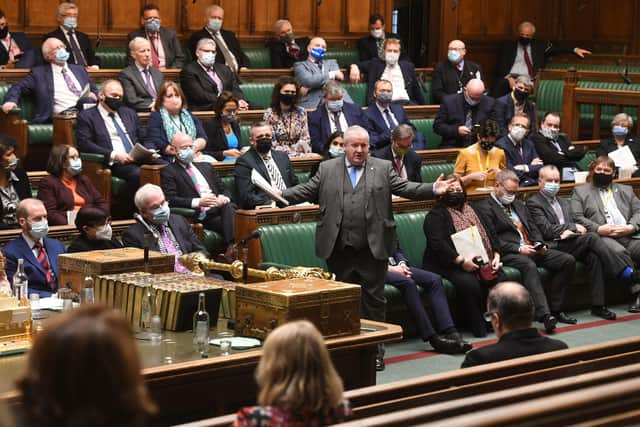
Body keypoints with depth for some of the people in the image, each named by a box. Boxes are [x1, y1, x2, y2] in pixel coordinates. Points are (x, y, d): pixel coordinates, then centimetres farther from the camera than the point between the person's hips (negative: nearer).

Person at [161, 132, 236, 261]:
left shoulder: (206, 167, 28)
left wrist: (224, 197, -2)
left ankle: (230, 248, -43)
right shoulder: (168, 172, 9)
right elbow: (170, 199, -6)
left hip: (219, 208, 5)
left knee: (228, 206, -32)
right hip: (200, 217, -5)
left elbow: (223, 190, 25)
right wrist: (198, 202, -20)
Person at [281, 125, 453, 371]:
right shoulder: (327, 169, 10)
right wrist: (282, 195, -8)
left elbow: (404, 188, 1)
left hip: (373, 249, -1)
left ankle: (375, 349, 12)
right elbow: (307, 191, 8)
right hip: (339, 250, 1)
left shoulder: (383, 168, 7)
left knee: (374, 300, 3)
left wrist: (433, 190, -13)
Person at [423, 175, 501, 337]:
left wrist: (496, 255, 0)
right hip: (448, 265, -6)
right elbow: (437, 243, -15)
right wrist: (461, 261, -23)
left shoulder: (472, 210, 23)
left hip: (480, 262, 6)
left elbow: (488, 234, 20)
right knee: (468, 282, -34)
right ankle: (478, 328, -22)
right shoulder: (436, 215, 0)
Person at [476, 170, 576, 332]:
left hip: (532, 249, 8)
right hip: (508, 254, -8)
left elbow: (533, 229, 24)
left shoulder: (519, 205, 27)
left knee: (568, 260, -11)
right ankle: (544, 315, -48)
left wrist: (539, 244, 1)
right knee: (529, 266, -39)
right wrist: (518, 249, -17)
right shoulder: (485, 208, 0)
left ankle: (554, 309, -10)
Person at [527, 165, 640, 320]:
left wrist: (570, 231, -4)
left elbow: (578, 227, 21)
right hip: (554, 247, -6)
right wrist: (573, 227, -6)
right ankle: (626, 271, -27)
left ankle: (598, 305, -32)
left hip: (573, 245, 6)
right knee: (591, 237, -28)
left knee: (594, 256, -28)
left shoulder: (564, 203, 29)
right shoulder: (533, 202, 4)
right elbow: (546, 230, -8)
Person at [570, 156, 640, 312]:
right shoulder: (580, 191, 20)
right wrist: (598, 229, -10)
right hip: (601, 237, -3)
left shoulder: (626, 190, 30)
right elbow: (576, 217, 6)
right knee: (619, 252, -36)